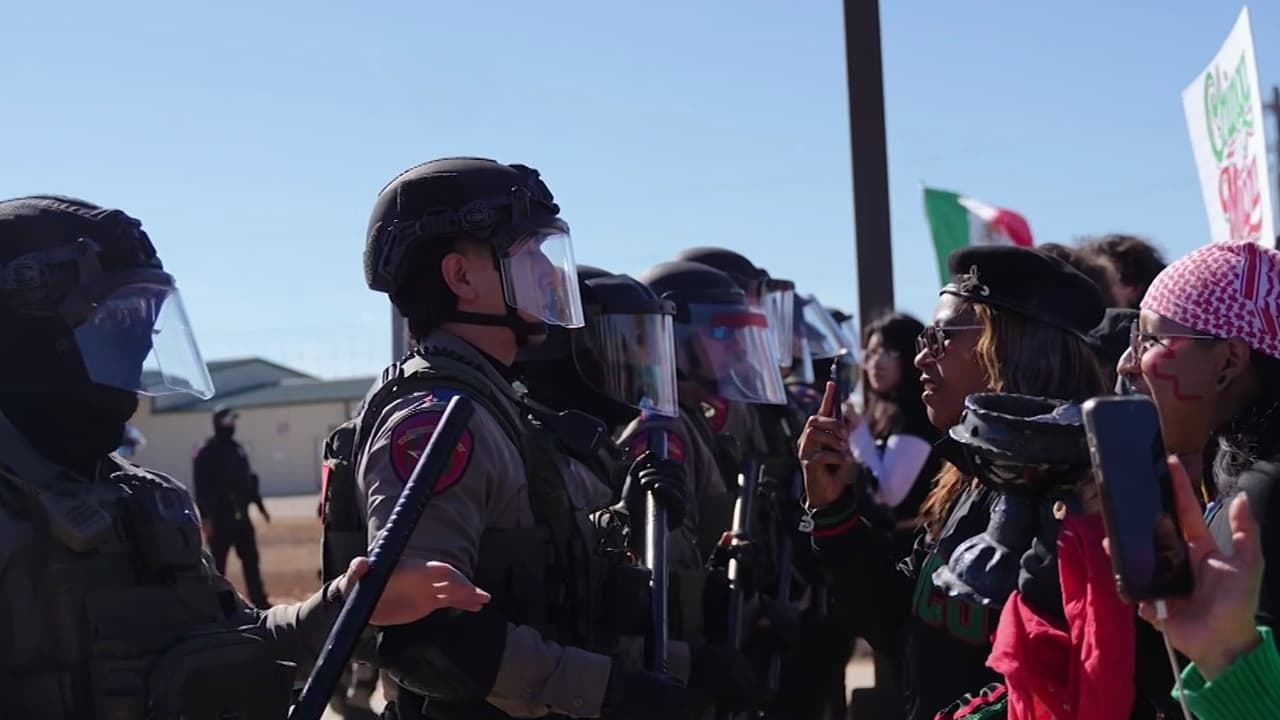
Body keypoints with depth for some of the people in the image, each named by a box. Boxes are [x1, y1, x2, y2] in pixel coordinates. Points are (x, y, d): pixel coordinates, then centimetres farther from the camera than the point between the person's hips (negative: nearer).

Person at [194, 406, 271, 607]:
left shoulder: (238, 450, 14)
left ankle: (259, 600, 9)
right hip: (219, 517, -6)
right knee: (218, 563, -1)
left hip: (241, 515, 6)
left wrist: (260, 507, 19)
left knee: (251, 559, 6)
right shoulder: (207, 454, -6)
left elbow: (249, 481, 20)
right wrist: (205, 517, -19)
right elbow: (202, 488, -12)